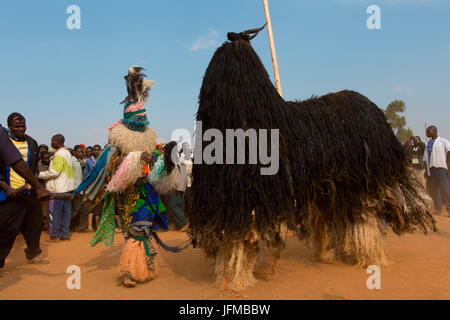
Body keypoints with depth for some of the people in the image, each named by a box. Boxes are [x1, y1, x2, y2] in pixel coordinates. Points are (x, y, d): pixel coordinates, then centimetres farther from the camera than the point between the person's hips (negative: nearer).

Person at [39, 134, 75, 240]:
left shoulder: (59, 155, -16)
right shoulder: (67, 152, 14)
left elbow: (54, 172, -21)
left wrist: (40, 175, -9)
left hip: (58, 188, -9)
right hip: (67, 187, 9)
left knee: (55, 211, 1)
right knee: (66, 210, 10)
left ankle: (54, 234, 8)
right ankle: (65, 233, 16)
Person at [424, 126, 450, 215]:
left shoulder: (442, 141, 0)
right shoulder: (428, 143, 18)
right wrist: (426, 170, 15)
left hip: (441, 167, -6)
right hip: (431, 168, 6)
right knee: (434, 189, 8)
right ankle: (438, 208, 16)